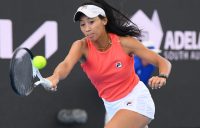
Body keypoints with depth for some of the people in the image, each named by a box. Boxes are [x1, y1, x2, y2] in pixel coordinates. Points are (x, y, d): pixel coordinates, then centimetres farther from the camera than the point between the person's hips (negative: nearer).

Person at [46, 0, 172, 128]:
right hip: (112, 107, 4)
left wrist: (162, 77, -33)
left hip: (136, 99, -4)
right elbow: (66, 64, -35)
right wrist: (55, 77, -58)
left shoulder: (124, 42, -16)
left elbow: (163, 62, -10)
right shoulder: (82, 46, -13)